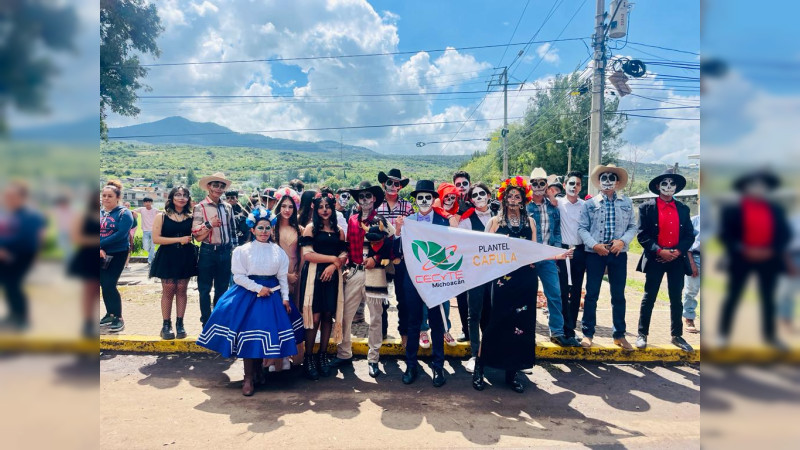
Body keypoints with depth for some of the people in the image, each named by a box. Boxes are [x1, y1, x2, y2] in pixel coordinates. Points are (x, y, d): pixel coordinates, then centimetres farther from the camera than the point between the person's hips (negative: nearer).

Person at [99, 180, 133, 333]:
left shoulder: (124, 213, -7)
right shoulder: (99, 213, 9)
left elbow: (121, 234, -19)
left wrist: (100, 244, -19)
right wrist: (99, 249, -17)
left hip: (117, 254, -5)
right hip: (102, 255, 5)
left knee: (109, 285, -10)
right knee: (104, 285, 9)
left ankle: (119, 318, 2)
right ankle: (110, 314, 24)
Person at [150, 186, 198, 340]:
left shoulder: (191, 217, 6)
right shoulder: (161, 216, 0)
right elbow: (156, 238, -9)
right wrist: (179, 239, -13)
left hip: (186, 258, 2)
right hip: (167, 257, -1)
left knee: (181, 290, 5)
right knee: (168, 291, 0)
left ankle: (180, 323, 13)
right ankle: (166, 325, 9)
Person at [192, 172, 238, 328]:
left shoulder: (227, 207, 8)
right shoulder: (200, 207, -6)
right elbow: (197, 235, -9)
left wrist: (233, 249, 13)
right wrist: (209, 224, -22)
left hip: (225, 252, 4)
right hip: (208, 252, -4)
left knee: (222, 289, 13)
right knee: (205, 289, 6)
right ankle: (206, 323, 18)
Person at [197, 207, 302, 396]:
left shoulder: (278, 251, 6)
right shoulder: (243, 250, -3)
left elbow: (283, 277, 8)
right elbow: (239, 276, -6)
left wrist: (285, 298, 1)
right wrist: (258, 288, -12)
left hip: (272, 295, 3)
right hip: (248, 295, -3)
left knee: (267, 333, 3)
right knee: (249, 334, -7)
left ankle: (257, 370, 23)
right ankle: (249, 378, 3)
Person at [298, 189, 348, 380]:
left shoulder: (338, 231, 12)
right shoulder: (310, 228, 2)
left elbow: (344, 256, 9)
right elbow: (308, 254, -9)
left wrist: (334, 265, -11)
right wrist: (333, 258, -8)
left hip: (332, 277, 4)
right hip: (314, 276, -3)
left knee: (328, 316, 5)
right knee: (315, 317, -6)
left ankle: (323, 355, 18)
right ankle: (308, 357, 6)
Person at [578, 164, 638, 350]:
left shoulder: (627, 202, 9)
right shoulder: (590, 203, 4)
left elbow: (633, 226, 8)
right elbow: (582, 228, 1)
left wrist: (623, 241, -10)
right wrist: (594, 245, -12)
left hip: (619, 254, 2)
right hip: (595, 253, -1)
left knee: (618, 296, 8)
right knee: (591, 294, 1)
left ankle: (619, 335, 19)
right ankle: (588, 333, 10)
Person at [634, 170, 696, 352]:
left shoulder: (683, 209, 10)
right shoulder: (647, 207, -1)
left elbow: (690, 235, 7)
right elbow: (642, 234, -7)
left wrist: (679, 251, -9)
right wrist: (659, 251, -16)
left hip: (677, 259, 3)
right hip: (655, 259, -3)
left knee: (676, 299, 10)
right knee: (649, 298, 3)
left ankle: (677, 336, 21)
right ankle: (642, 334, 12)